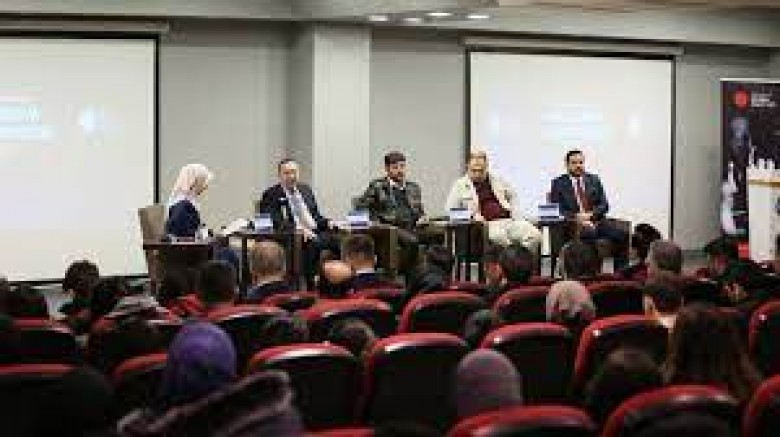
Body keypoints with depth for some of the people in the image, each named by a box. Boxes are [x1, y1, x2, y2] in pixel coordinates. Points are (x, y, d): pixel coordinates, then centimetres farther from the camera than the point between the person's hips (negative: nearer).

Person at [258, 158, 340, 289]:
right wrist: (299, 229, -24)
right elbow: (276, 223, -9)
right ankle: (311, 285, -28)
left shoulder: (306, 190, 22)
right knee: (312, 244, -37)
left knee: (338, 239, -25)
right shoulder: (272, 194, 3)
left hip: (315, 232, 5)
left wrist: (327, 223, 2)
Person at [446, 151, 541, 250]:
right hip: (487, 224, -4)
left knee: (535, 236, -23)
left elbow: (513, 197, 33)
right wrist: (472, 216, -9)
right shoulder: (460, 186, 10)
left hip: (509, 220, 4)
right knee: (499, 237, -40)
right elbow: (450, 211, 5)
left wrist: (514, 213, 14)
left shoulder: (497, 181, 21)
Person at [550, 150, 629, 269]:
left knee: (622, 235, -23)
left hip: (597, 221, 3)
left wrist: (590, 215, -9)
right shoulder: (559, 183, 9)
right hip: (573, 224, -3)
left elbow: (604, 205, 11)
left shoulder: (594, 180, 17)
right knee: (590, 233, -37)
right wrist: (577, 217, -14)